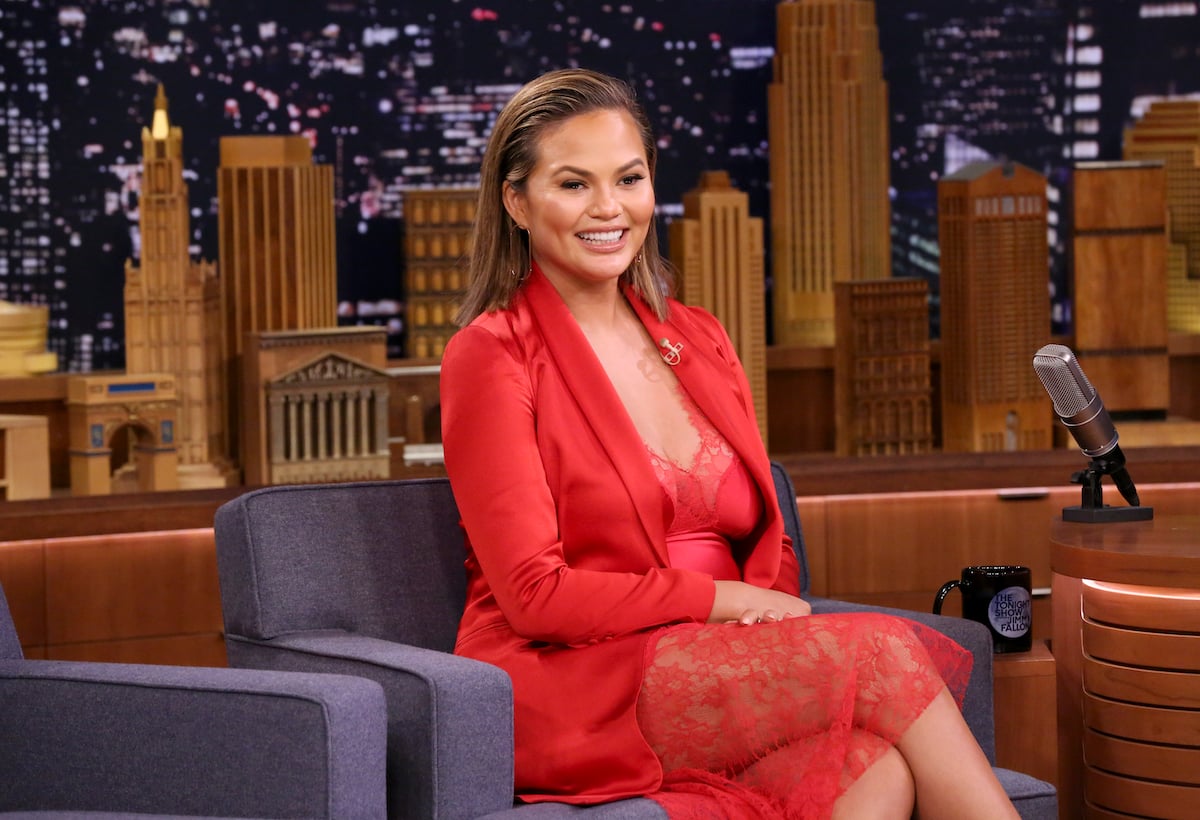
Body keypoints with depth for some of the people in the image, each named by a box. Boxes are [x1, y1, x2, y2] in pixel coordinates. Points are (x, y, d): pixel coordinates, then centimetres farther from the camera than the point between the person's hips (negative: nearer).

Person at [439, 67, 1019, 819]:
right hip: (568, 690, -5)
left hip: (719, 675, 6)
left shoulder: (698, 341, 18)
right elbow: (535, 595, -9)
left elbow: (770, 548, 17)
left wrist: (773, 611, -6)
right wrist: (722, 599, -11)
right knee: (882, 648, -25)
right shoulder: (492, 355, -2)